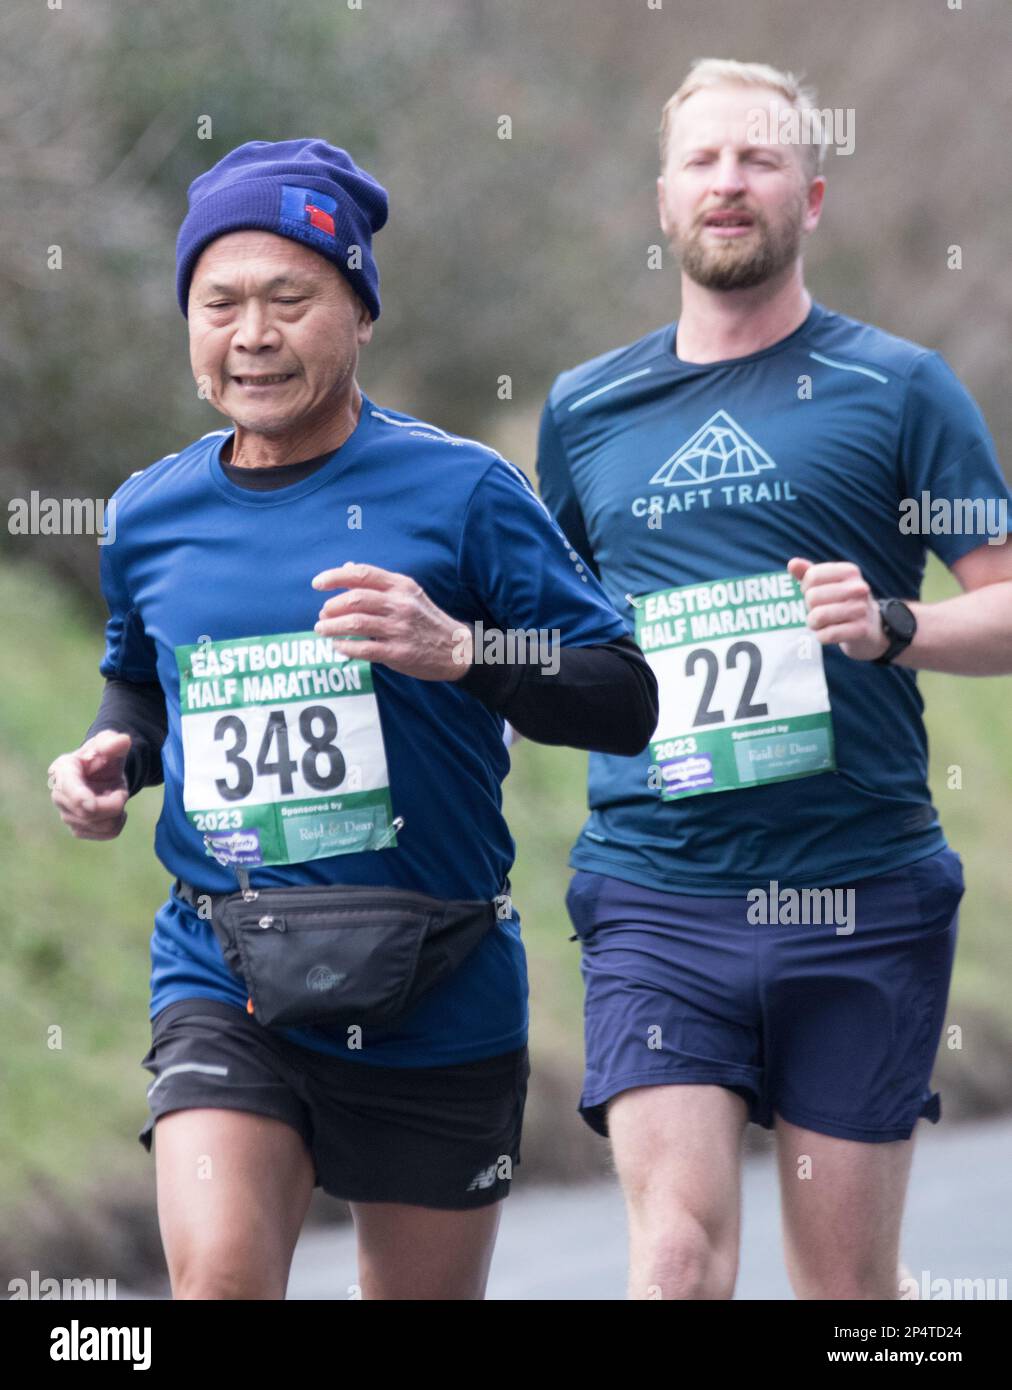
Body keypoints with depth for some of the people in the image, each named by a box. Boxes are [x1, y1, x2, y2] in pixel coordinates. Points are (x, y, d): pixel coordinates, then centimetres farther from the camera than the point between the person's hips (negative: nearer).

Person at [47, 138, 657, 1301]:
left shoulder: (458, 492, -6)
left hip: (434, 997, -1)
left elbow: (627, 701, -8)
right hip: (224, 986, 1)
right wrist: (113, 755, 5)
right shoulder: (152, 515, 6)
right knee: (216, 1275, -21)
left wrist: (459, 649, -23)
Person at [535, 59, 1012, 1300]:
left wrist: (891, 626, -17)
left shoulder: (897, 390, 4)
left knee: (847, 1274, 4)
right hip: (654, 892, 1)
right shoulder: (585, 408, 14)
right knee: (676, 1246, -13)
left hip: (860, 901, -1)